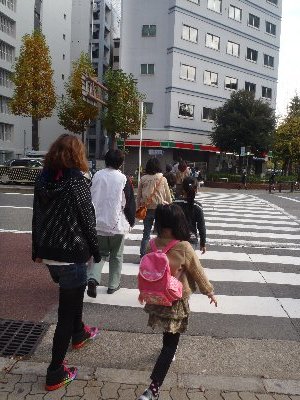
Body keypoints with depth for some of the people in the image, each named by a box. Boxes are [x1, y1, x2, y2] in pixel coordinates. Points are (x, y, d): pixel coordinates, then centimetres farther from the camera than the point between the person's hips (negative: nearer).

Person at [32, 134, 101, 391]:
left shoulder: (43, 179, 2)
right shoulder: (77, 182, -17)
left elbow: (37, 217, 7)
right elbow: (87, 221, -14)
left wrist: (38, 251, 16)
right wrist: (95, 252, -1)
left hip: (48, 253, 7)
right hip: (71, 255, -7)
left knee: (73, 294, 29)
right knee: (67, 310, 5)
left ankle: (79, 334, 52)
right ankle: (55, 373, 15)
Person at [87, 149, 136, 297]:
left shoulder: (97, 176, -1)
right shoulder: (124, 179, -10)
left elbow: (89, 198, 6)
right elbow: (130, 203, -5)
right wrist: (131, 222, 9)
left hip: (97, 223, 3)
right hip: (117, 224, -2)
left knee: (100, 253, 16)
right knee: (116, 256, 15)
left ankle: (92, 278, -5)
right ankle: (113, 285, 23)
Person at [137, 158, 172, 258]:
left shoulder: (143, 179, -1)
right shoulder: (162, 179, -6)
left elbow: (138, 196, 4)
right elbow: (168, 196, 0)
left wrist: (138, 208, 13)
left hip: (147, 209, 2)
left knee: (146, 233, 12)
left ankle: (142, 254, 13)